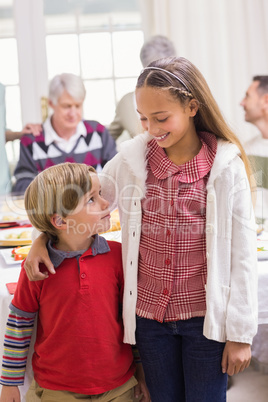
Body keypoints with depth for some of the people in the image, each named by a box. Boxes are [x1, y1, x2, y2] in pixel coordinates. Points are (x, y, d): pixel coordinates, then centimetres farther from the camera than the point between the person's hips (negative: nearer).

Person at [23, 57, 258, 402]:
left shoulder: (226, 167, -9)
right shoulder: (131, 158, -2)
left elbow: (242, 254, -6)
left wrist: (240, 334, -4)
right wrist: (42, 237, -2)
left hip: (205, 318, -2)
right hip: (148, 313, 3)